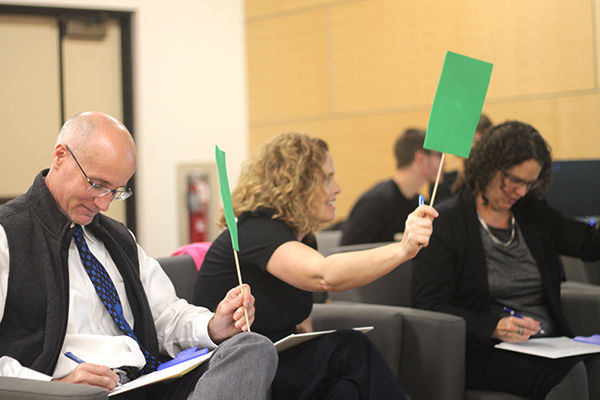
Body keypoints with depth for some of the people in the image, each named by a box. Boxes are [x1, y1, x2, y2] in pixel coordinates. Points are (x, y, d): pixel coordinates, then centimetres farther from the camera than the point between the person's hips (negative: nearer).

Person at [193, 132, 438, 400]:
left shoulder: (303, 237, 12)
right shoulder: (255, 232, -18)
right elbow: (325, 275, -38)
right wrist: (402, 250, -47)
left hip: (283, 362, 8)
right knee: (352, 350, -26)